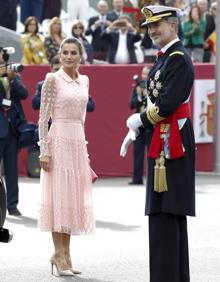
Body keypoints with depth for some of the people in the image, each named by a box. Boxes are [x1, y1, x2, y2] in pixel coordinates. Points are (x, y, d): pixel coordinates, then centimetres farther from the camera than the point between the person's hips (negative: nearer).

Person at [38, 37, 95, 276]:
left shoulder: (84, 80, 11)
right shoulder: (52, 79, -6)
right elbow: (43, 117, -8)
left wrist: (84, 147, 16)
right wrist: (44, 150, -14)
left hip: (78, 141, 6)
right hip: (59, 140, -6)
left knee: (73, 196, 7)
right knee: (59, 195, -4)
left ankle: (65, 254, 12)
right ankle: (59, 254, 0)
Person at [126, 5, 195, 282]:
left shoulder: (179, 59, -14)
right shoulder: (165, 59, 17)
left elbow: (167, 105, -22)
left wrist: (139, 120, -8)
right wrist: (135, 131, 11)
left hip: (171, 144, -10)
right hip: (164, 143, 10)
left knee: (164, 213, -10)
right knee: (172, 213, 13)